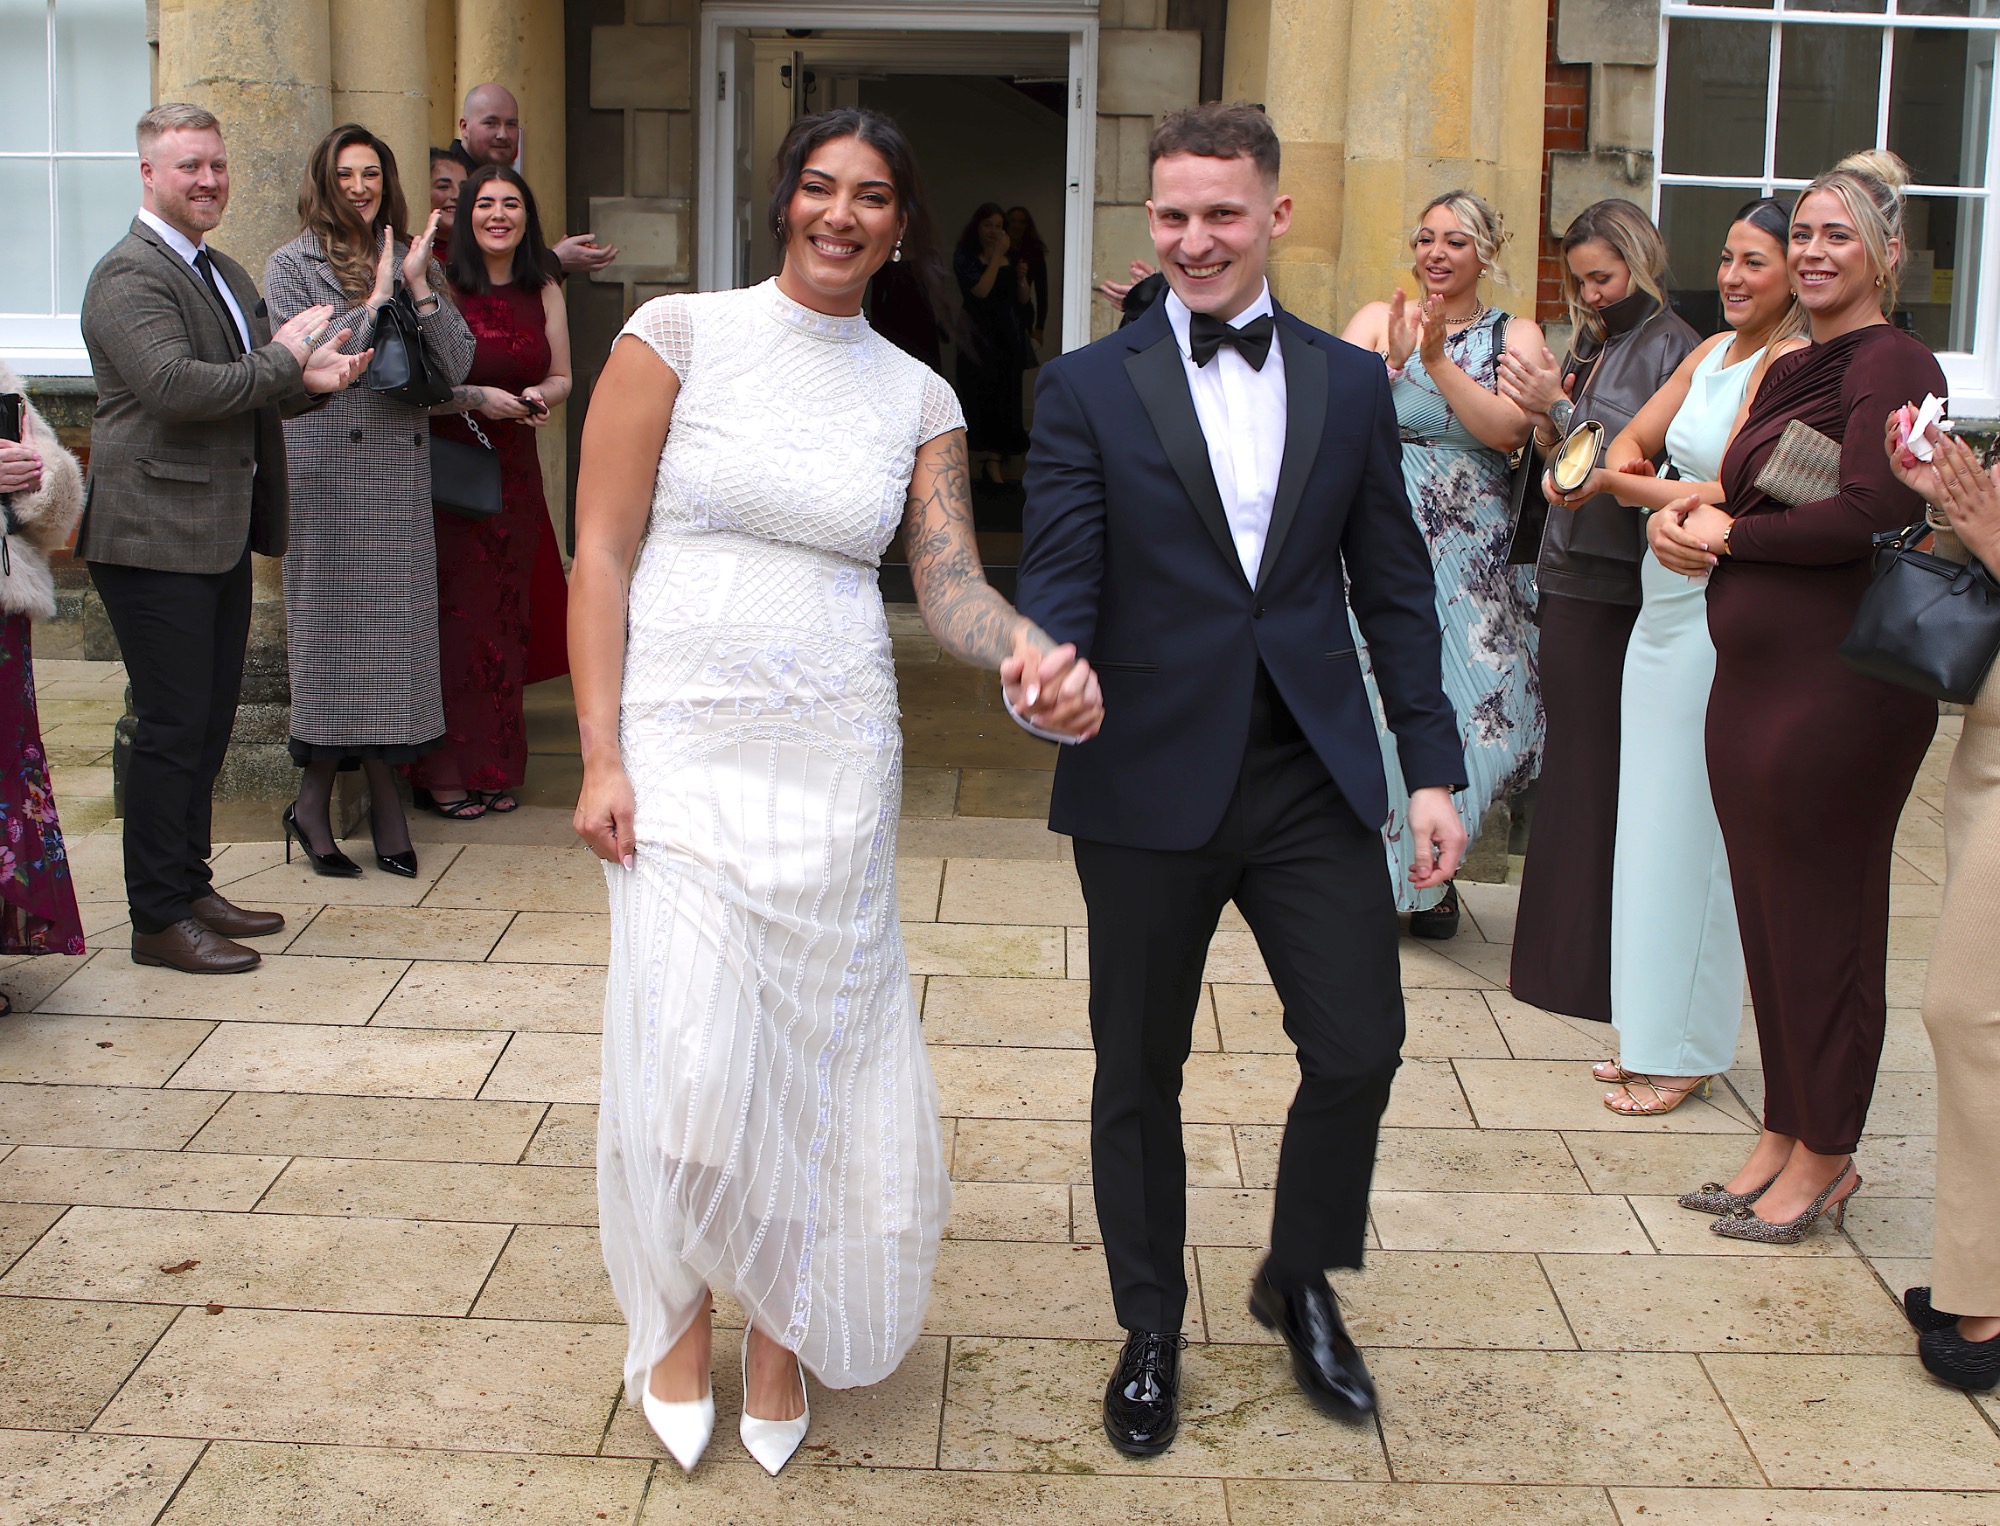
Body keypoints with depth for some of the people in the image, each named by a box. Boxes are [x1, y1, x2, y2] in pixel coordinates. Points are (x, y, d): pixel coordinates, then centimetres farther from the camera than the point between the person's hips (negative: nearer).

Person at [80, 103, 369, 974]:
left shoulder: (225, 273, 18)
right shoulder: (129, 275, -12)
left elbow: (252, 392, 23)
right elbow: (175, 386, -26)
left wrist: (310, 378, 0)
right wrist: (284, 362, -16)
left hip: (221, 536, 9)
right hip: (155, 537, -9)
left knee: (210, 720, 14)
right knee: (173, 728, -5)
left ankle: (189, 888, 26)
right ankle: (158, 919, 4)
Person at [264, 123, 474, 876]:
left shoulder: (415, 263, 13)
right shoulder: (292, 266, 3)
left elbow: (456, 365, 4)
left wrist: (420, 286, -7)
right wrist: (376, 299, -9)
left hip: (400, 469, 3)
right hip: (326, 467, -3)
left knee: (397, 622, 1)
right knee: (333, 624, -2)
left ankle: (384, 792, 7)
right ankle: (316, 800, 7)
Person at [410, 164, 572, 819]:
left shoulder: (545, 294, 8)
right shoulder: (442, 288, -6)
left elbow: (561, 378, 16)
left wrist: (539, 396, -5)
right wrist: (476, 397, -20)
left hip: (516, 474, 5)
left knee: (506, 617, 7)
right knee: (453, 615, -4)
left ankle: (495, 767, 16)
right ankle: (445, 771, 4)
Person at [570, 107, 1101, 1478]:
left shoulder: (918, 397, 8)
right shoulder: (680, 335, -1)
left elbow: (950, 579, -1)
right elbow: (602, 552, -3)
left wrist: (1028, 651, -25)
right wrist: (600, 758, -9)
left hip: (835, 759, 2)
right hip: (683, 747, -2)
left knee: (815, 1052, 7)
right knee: (690, 1065, -9)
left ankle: (784, 1327, 29)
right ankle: (679, 1315, 19)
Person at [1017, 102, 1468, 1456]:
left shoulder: (1351, 383, 7)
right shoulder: (1088, 390, -1)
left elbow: (1395, 586, 8)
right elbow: (1059, 579, -7)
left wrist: (1435, 770, 3)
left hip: (1316, 780, 2)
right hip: (1151, 786, -2)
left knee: (1361, 1051, 3)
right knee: (1139, 1074, 9)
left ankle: (1302, 1282, 31)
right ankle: (1152, 1331, 30)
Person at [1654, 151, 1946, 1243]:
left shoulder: (1893, 366, -11)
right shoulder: (1790, 370, 17)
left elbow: (1867, 514, -23)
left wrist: (1728, 536, -10)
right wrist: (1684, 518, -1)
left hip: (1839, 689, -9)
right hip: (1753, 679, 9)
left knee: (1824, 917, 2)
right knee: (1766, 910, 13)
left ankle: (1826, 1156, 15)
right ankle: (1782, 1133, 26)